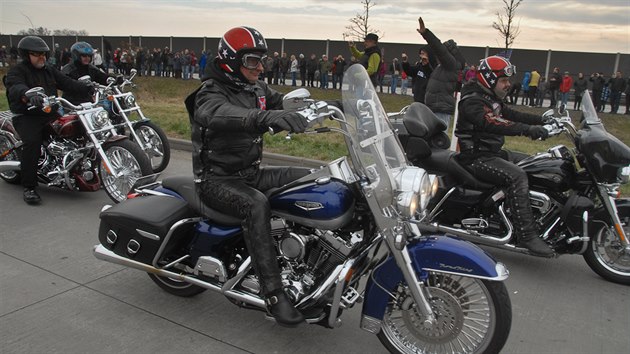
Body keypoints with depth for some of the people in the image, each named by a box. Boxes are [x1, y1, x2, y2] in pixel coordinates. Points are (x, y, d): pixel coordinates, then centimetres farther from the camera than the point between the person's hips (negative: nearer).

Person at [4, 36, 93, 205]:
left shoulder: (50, 71, 19)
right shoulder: (17, 71, -2)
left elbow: (68, 83, 7)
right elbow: (16, 88, -24)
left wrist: (90, 88, -11)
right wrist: (29, 96, -48)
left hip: (50, 114, 6)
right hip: (27, 116, -6)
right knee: (32, 142, -30)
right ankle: (29, 187, -22)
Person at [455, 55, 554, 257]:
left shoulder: (491, 99, 16)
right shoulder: (472, 101, -17)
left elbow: (513, 116, 16)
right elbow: (492, 124, -33)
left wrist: (542, 120, 2)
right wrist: (527, 129, -43)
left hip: (494, 152, 10)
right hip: (476, 157, -10)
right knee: (517, 176, -29)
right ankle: (527, 236, -28)